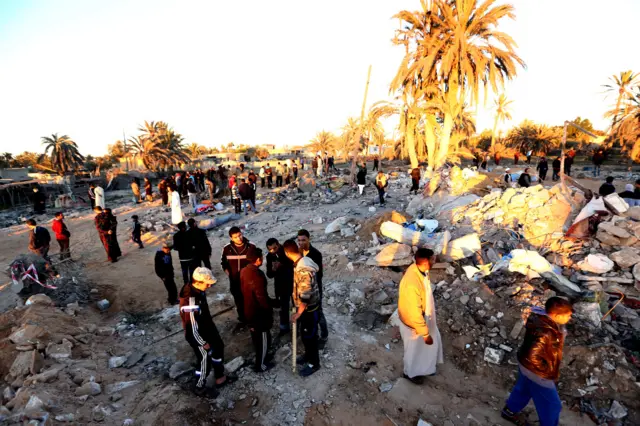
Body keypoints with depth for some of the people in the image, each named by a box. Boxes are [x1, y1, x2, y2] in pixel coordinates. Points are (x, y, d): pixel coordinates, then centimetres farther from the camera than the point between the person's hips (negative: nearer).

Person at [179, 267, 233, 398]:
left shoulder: (198, 289, -9)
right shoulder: (190, 300, -37)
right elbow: (192, 326, -28)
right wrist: (203, 343, -16)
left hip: (207, 327, 9)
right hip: (197, 335, -9)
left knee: (218, 348, 23)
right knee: (205, 360, 11)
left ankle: (220, 378, 45)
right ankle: (199, 388, 39)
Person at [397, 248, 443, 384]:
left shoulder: (419, 269, -14)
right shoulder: (412, 285, -43)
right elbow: (414, 314, -30)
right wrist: (425, 334, -17)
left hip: (424, 316, 8)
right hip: (413, 322, -8)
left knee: (433, 342, 30)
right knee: (415, 349, 20)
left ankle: (425, 367, 58)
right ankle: (410, 373, 50)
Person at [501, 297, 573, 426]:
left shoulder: (540, 317, -12)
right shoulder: (544, 333, -39)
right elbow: (532, 356, -36)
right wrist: (545, 372, -21)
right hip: (536, 372, -9)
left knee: (523, 389, 31)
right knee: (551, 405, 17)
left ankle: (509, 411, 53)